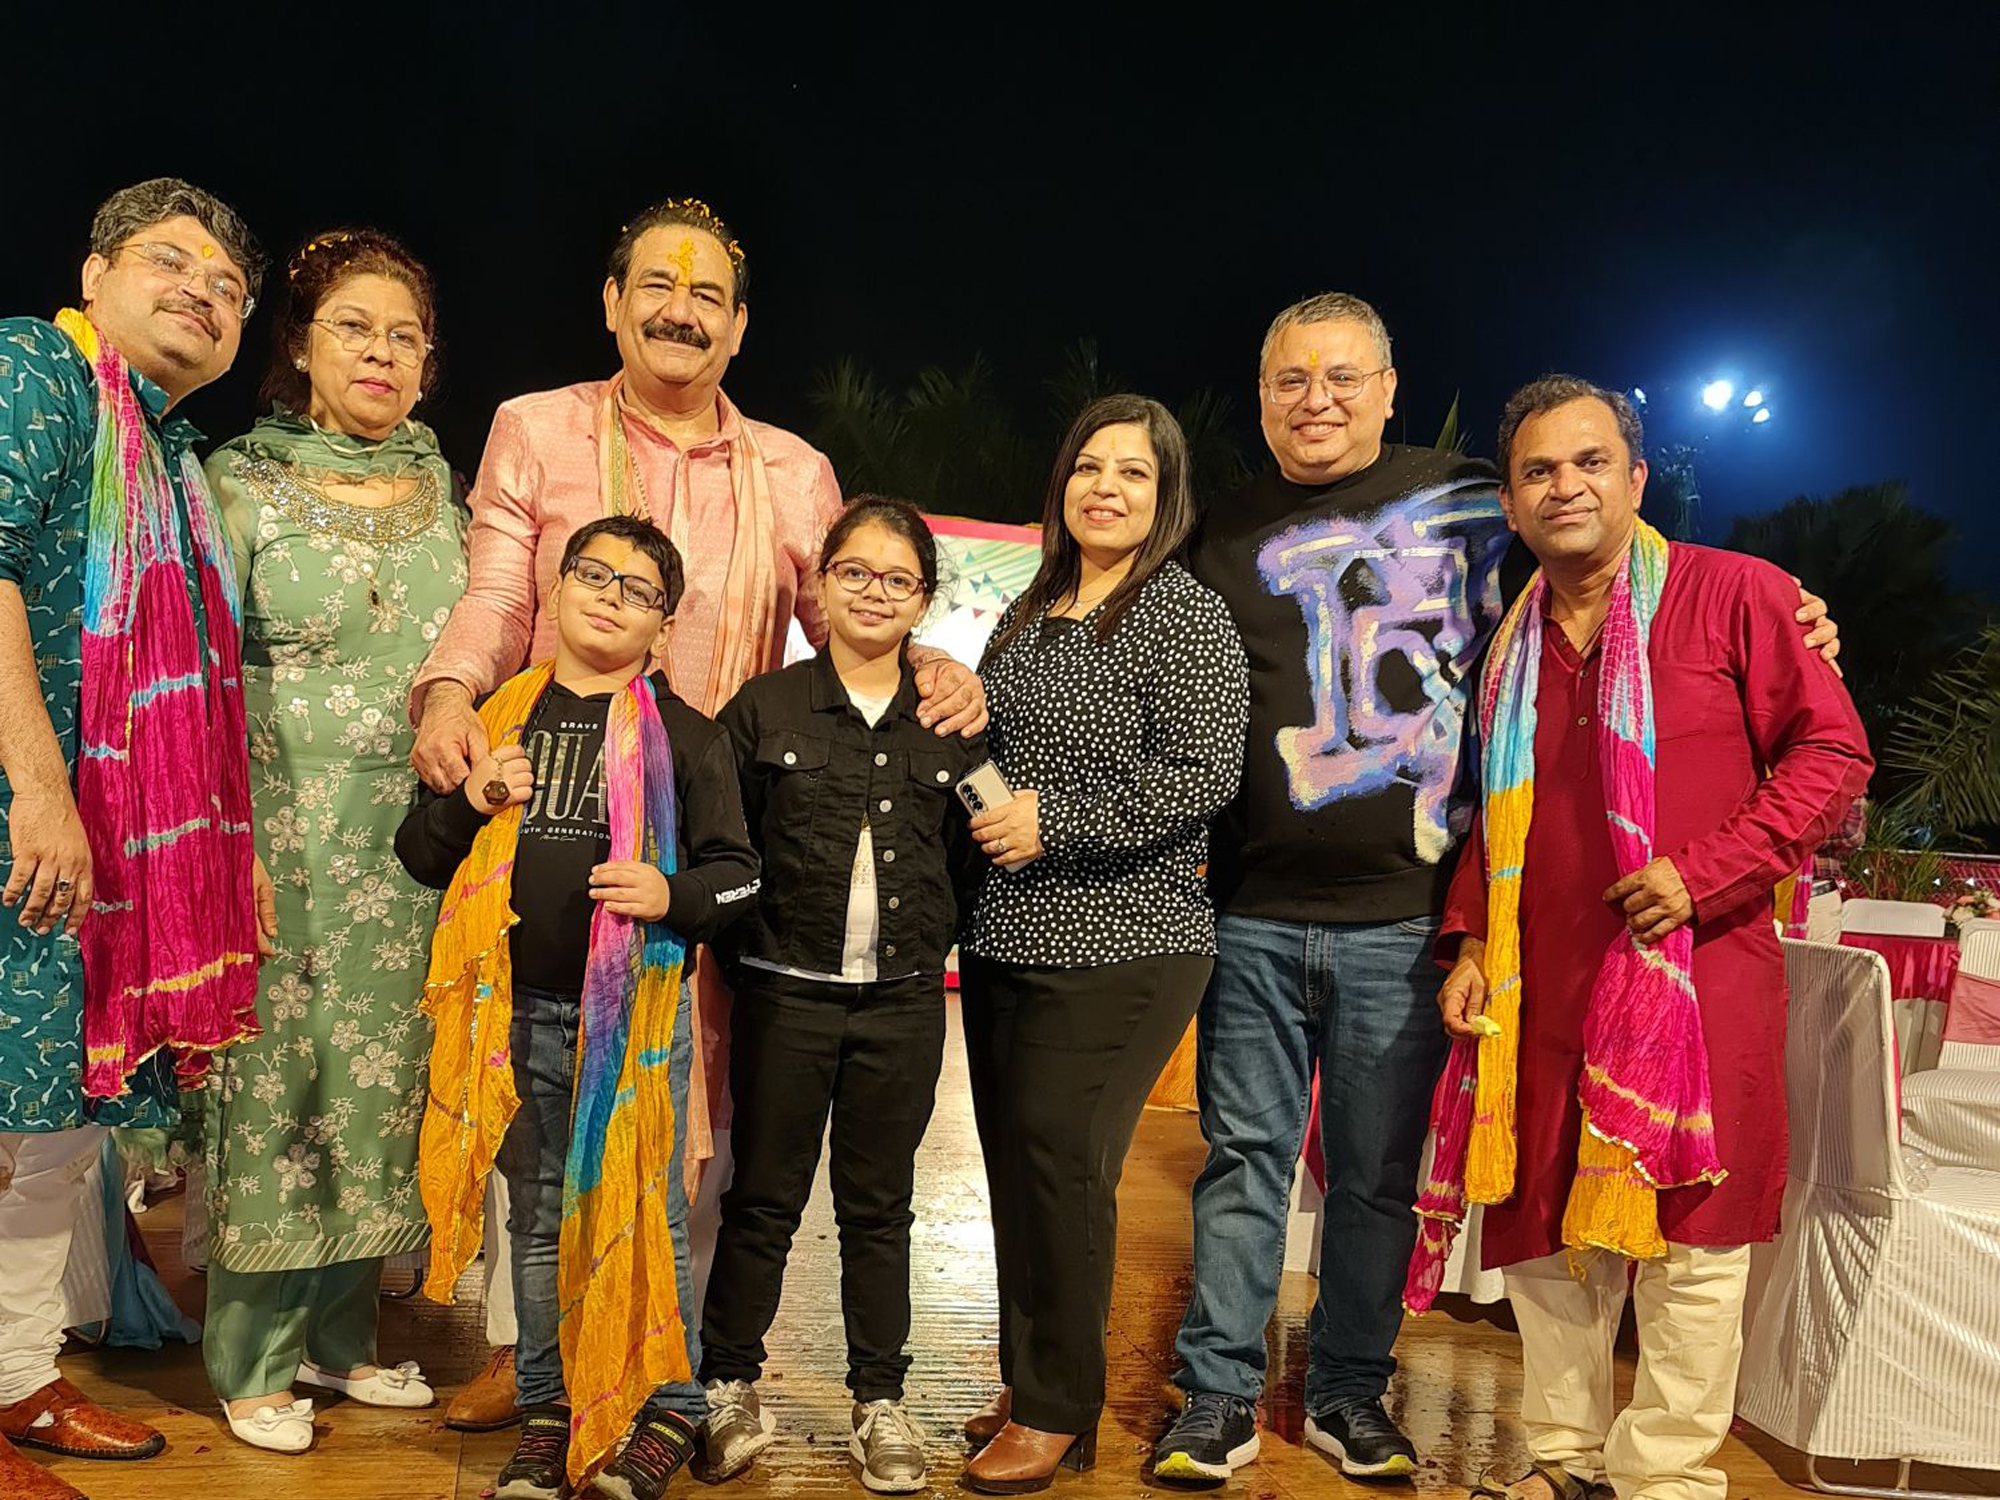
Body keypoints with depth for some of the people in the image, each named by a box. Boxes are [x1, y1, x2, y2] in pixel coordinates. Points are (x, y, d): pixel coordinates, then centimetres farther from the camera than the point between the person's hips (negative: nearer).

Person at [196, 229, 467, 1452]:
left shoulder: (445, 489, 10)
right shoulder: (239, 481, 0)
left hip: (416, 846, 4)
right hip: (287, 835, -3)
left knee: (384, 1076, 9)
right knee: (275, 1073, 1)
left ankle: (341, 1333, 25)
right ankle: (254, 1360, 18)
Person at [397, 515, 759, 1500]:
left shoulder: (683, 735, -1)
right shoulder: (501, 716, 7)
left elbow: (738, 871, 0)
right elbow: (418, 854, 12)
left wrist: (674, 895, -19)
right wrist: (470, 804, -7)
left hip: (638, 1010, -3)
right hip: (520, 1011, 3)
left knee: (644, 1212, 5)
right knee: (538, 1215, 13)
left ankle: (671, 1403, 22)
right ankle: (548, 1408, 28)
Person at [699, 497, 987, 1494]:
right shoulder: (765, 708, 0)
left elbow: (969, 858, 10)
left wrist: (930, 937, 2)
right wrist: (748, 938, -4)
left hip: (902, 1002, 2)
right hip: (784, 996, -1)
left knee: (879, 1207, 12)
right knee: (762, 1199, 9)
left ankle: (880, 1405, 24)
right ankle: (732, 1390, 25)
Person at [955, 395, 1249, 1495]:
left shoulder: (1186, 616, -8)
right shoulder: (1030, 614, 15)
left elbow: (1205, 775, -17)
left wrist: (1057, 820, -18)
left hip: (1116, 948, -7)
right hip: (1007, 939, 7)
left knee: (1061, 1166, -5)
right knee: (1012, 1159, 11)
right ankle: (1026, 1380, 28)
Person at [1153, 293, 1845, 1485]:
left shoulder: (1472, 502, 4)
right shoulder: (1224, 541, 10)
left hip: (1401, 919, -1)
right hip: (1254, 916, 1)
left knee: (1378, 1174, 10)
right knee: (1244, 1160, 7)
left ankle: (1351, 1395, 27)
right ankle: (1221, 1400, 21)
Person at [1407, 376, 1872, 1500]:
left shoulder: (1734, 594, -2)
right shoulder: (1509, 648, 13)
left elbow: (1833, 750, -6)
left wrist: (1707, 872, -16)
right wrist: (1471, 941, 9)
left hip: (1697, 978, -5)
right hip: (1542, 992, 5)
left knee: (1688, 1240, 2)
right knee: (1547, 1237, 11)